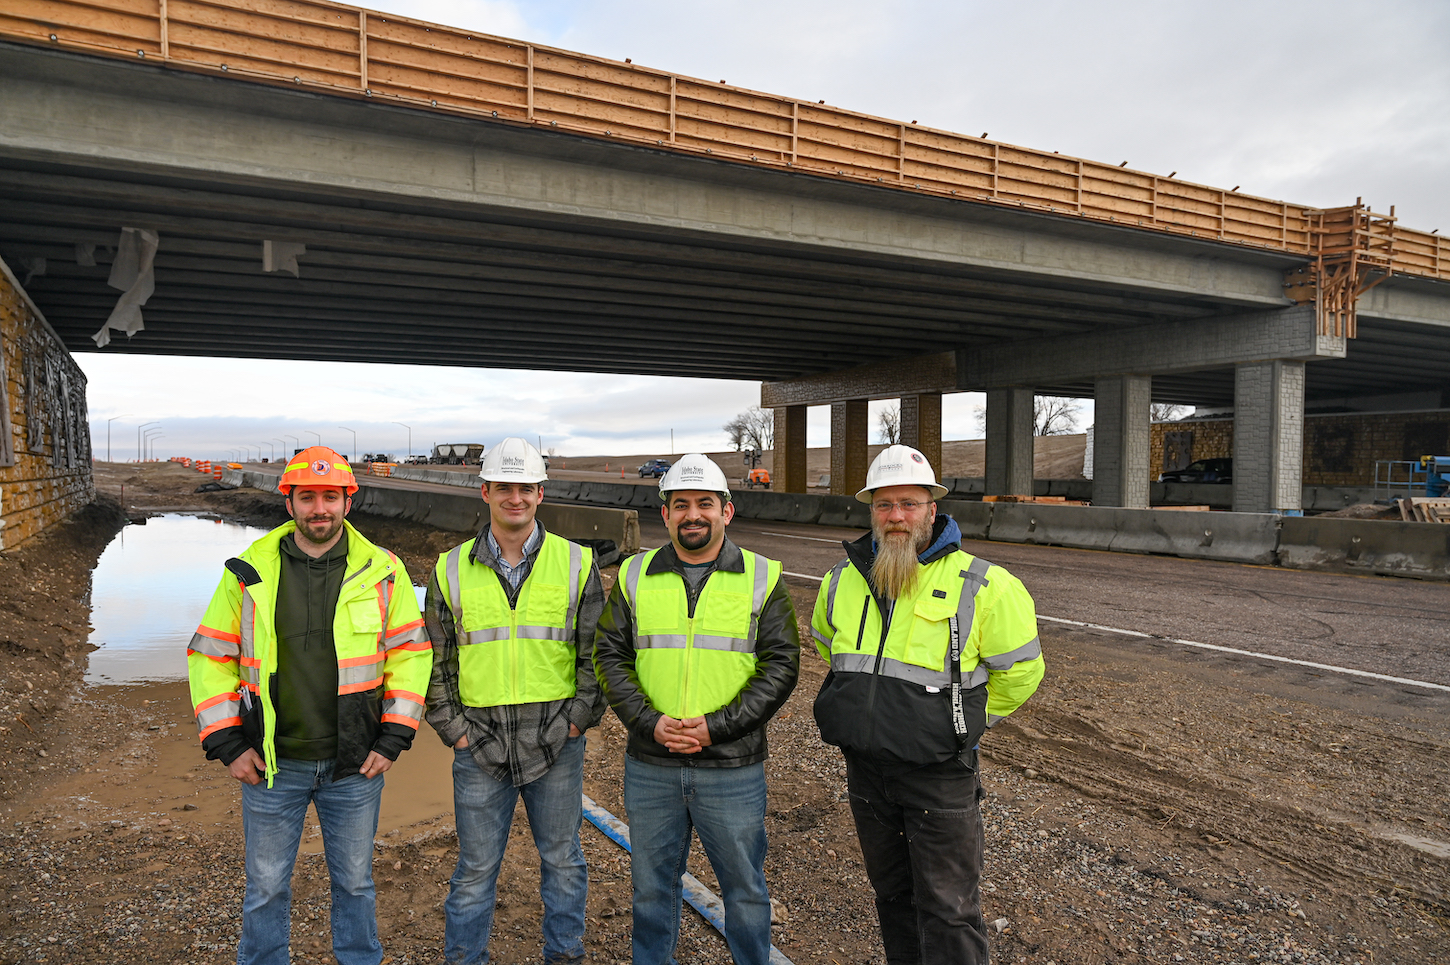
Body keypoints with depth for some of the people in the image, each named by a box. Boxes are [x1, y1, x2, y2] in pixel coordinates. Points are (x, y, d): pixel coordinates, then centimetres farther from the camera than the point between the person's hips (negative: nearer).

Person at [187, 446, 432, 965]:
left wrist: (393, 740, -6)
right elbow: (209, 656, 3)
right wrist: (226, 744, -3)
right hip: (270, 765, 1)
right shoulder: (249, 572, -3)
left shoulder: (382, 572, -5)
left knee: (355, 882, 16)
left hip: (354, 765, 0)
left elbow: (412, 652, -1)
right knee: (266, 887, 16)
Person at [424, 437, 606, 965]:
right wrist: (453, 728, 0)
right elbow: (436, 660, 6)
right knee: (475, 867, 13)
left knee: (562, 859, 15)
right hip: (480, 743, 0)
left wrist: (577, 721, -4)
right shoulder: (453, 569, 2)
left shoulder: (576, 563, -1)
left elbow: (596, 653, 1)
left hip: (556, 741, 0)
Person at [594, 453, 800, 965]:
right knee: (651, 884, 18)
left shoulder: (762, 578, -2)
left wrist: (716, 725, -15)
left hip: (733, 769, -1)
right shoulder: (635, 576, 3)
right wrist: (650, 722, -12)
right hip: (649, 767, 2)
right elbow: (610, 656, 2)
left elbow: (780, 665, -6)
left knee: (744, 885, 14)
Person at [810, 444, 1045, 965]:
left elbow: (1020, 669, -2)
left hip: (939, 772, -4)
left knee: (948, 909, 5)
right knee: (892, 892, 22)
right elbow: (825, 644, 20)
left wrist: (965, 718, 3)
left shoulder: (979, 585, -14)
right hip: (865, 770, 5)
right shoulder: (843, 579, 0)